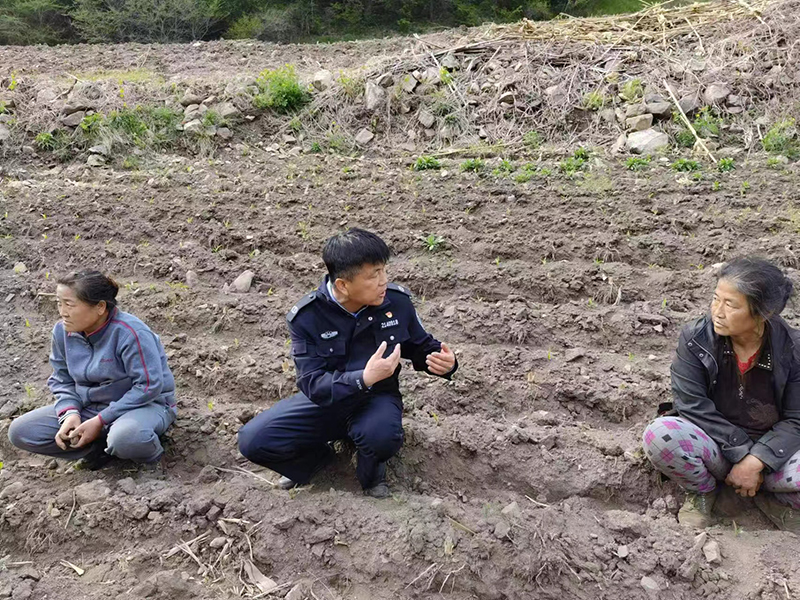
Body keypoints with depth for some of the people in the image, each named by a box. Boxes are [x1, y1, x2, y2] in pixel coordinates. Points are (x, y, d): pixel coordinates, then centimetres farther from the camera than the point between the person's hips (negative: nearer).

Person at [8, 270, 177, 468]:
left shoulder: (130, 333, -25)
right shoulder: (62, 331, -5)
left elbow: (149, 386, -24)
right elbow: (62, 379, 7)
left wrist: (100, 421, -22)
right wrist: (70, 412, -14)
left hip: (145, 404, -6)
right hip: (89, 407, 7)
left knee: (125, 437, -42)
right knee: (19, 431, -7)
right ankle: (103, 447, -5)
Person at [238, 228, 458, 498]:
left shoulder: (397, 301, -14)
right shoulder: (306, 316, -19)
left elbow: (421, 347, 2)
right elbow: (312, 384, -24)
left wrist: (444, 362, -22)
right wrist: (363, 378, -40)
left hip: (376, 397, 0)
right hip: (324, 399, 0)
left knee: (382, 435, -36)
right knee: (252, 440, -18)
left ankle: (371, 472, 3)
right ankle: (316, 457, 12)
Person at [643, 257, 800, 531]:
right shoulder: (695, 339, -13)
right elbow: (693, 405, -15)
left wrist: (755, 462, -23)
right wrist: (742, 453, -20)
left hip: (771, 450, 1)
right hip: (713, 444, -1)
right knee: (659, 435, -34)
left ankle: (770, 495, 6)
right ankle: (702, 491, 0)